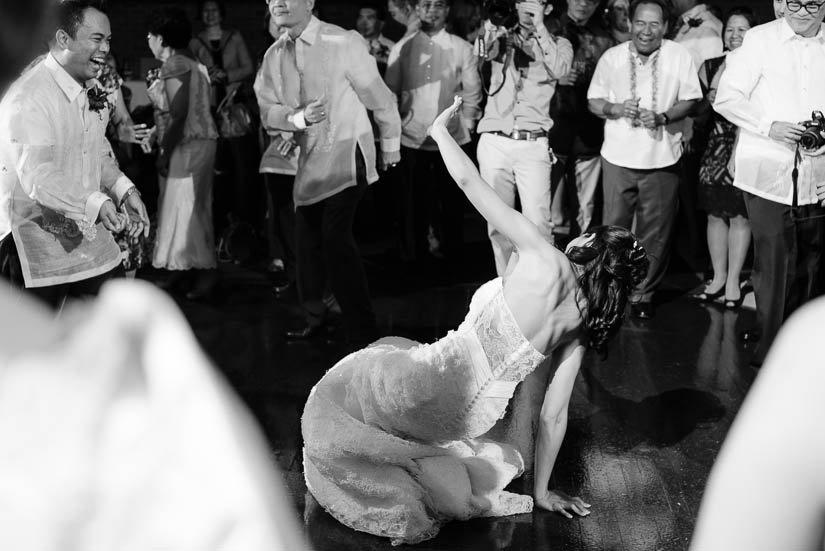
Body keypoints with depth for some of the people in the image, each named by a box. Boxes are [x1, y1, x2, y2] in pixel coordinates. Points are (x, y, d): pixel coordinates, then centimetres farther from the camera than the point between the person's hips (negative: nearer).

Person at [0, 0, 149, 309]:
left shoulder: (93, 92, 9)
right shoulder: (28, 98, -19)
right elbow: (37, 176, -28)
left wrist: (124, 190, 0)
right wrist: (95, 203, -41)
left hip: (87, 235, 8)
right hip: (38, 243, -8)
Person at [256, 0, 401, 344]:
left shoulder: (344, 43, -12)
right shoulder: (273, 56, 5)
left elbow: (380, 99, -4)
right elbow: (268, 112, 4)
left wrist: (391, 147, 6)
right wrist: (299, 118, -16)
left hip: (347, 152, -6)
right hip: (309, 158, 6)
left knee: (335, 235, -18)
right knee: (307, 241, 11)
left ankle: (362, 331, -9)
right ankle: (314, 318, 30)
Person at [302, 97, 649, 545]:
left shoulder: (546, 263, -16)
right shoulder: (583, 327, -1)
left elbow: (469, 181, -16)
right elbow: (554, 414, 4)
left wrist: (439, 129, 2)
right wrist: (541, 491, 17)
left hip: (433, 389, -6)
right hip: (469, 417, 6)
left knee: (334, 394, 22)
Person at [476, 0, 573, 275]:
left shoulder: (558, 44, 10)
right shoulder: (503, 37, 11)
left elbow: (559, 70, -13)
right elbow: (484, 52, -13)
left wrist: (539, 26, -11)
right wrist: (489, 37, -37)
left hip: (533, 146, -1)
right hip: (494, 142, 1)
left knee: (538, 222, -10)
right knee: (497, 221, 3)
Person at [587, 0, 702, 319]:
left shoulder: (679, 57, -2)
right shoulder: (612, 57, 1)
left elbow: (689, 101, 1)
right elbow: (593, 102, 6)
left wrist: (662, 118, -17)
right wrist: (616, 109, -15)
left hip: (662, 158, 0)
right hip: (619, 157, 0)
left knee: (655, 233, 5)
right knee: (614, 229, 4)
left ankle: (643, 293, 19)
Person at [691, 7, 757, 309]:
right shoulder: (710, 67, 5)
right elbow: (697, 111, 6)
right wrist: (711, 95, -11)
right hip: (716, 148, 4)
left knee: (739, 216, 2)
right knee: (715, 214, 9)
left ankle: (733, 281, 13)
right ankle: (718, 277, 23)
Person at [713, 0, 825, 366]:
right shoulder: (760, 39, -1)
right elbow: (726, 98, -4)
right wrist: (770, 126, -17)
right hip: (767, 168, -3)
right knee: (773, 259, -7)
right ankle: (770, 347, 5)